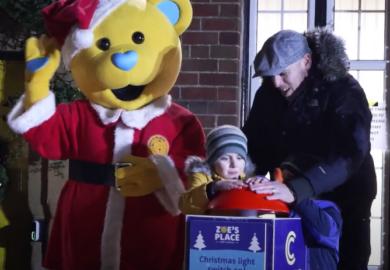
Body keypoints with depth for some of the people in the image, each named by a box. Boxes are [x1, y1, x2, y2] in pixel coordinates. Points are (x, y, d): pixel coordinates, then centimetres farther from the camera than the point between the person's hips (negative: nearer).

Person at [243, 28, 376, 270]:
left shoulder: (344, 91, -21)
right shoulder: (268, 94, -4)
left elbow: (349, 154, -35)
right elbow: (253, 147, -3)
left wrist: (296, 189, -49)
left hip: (342, 202, -4)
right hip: (292, 205, 4)